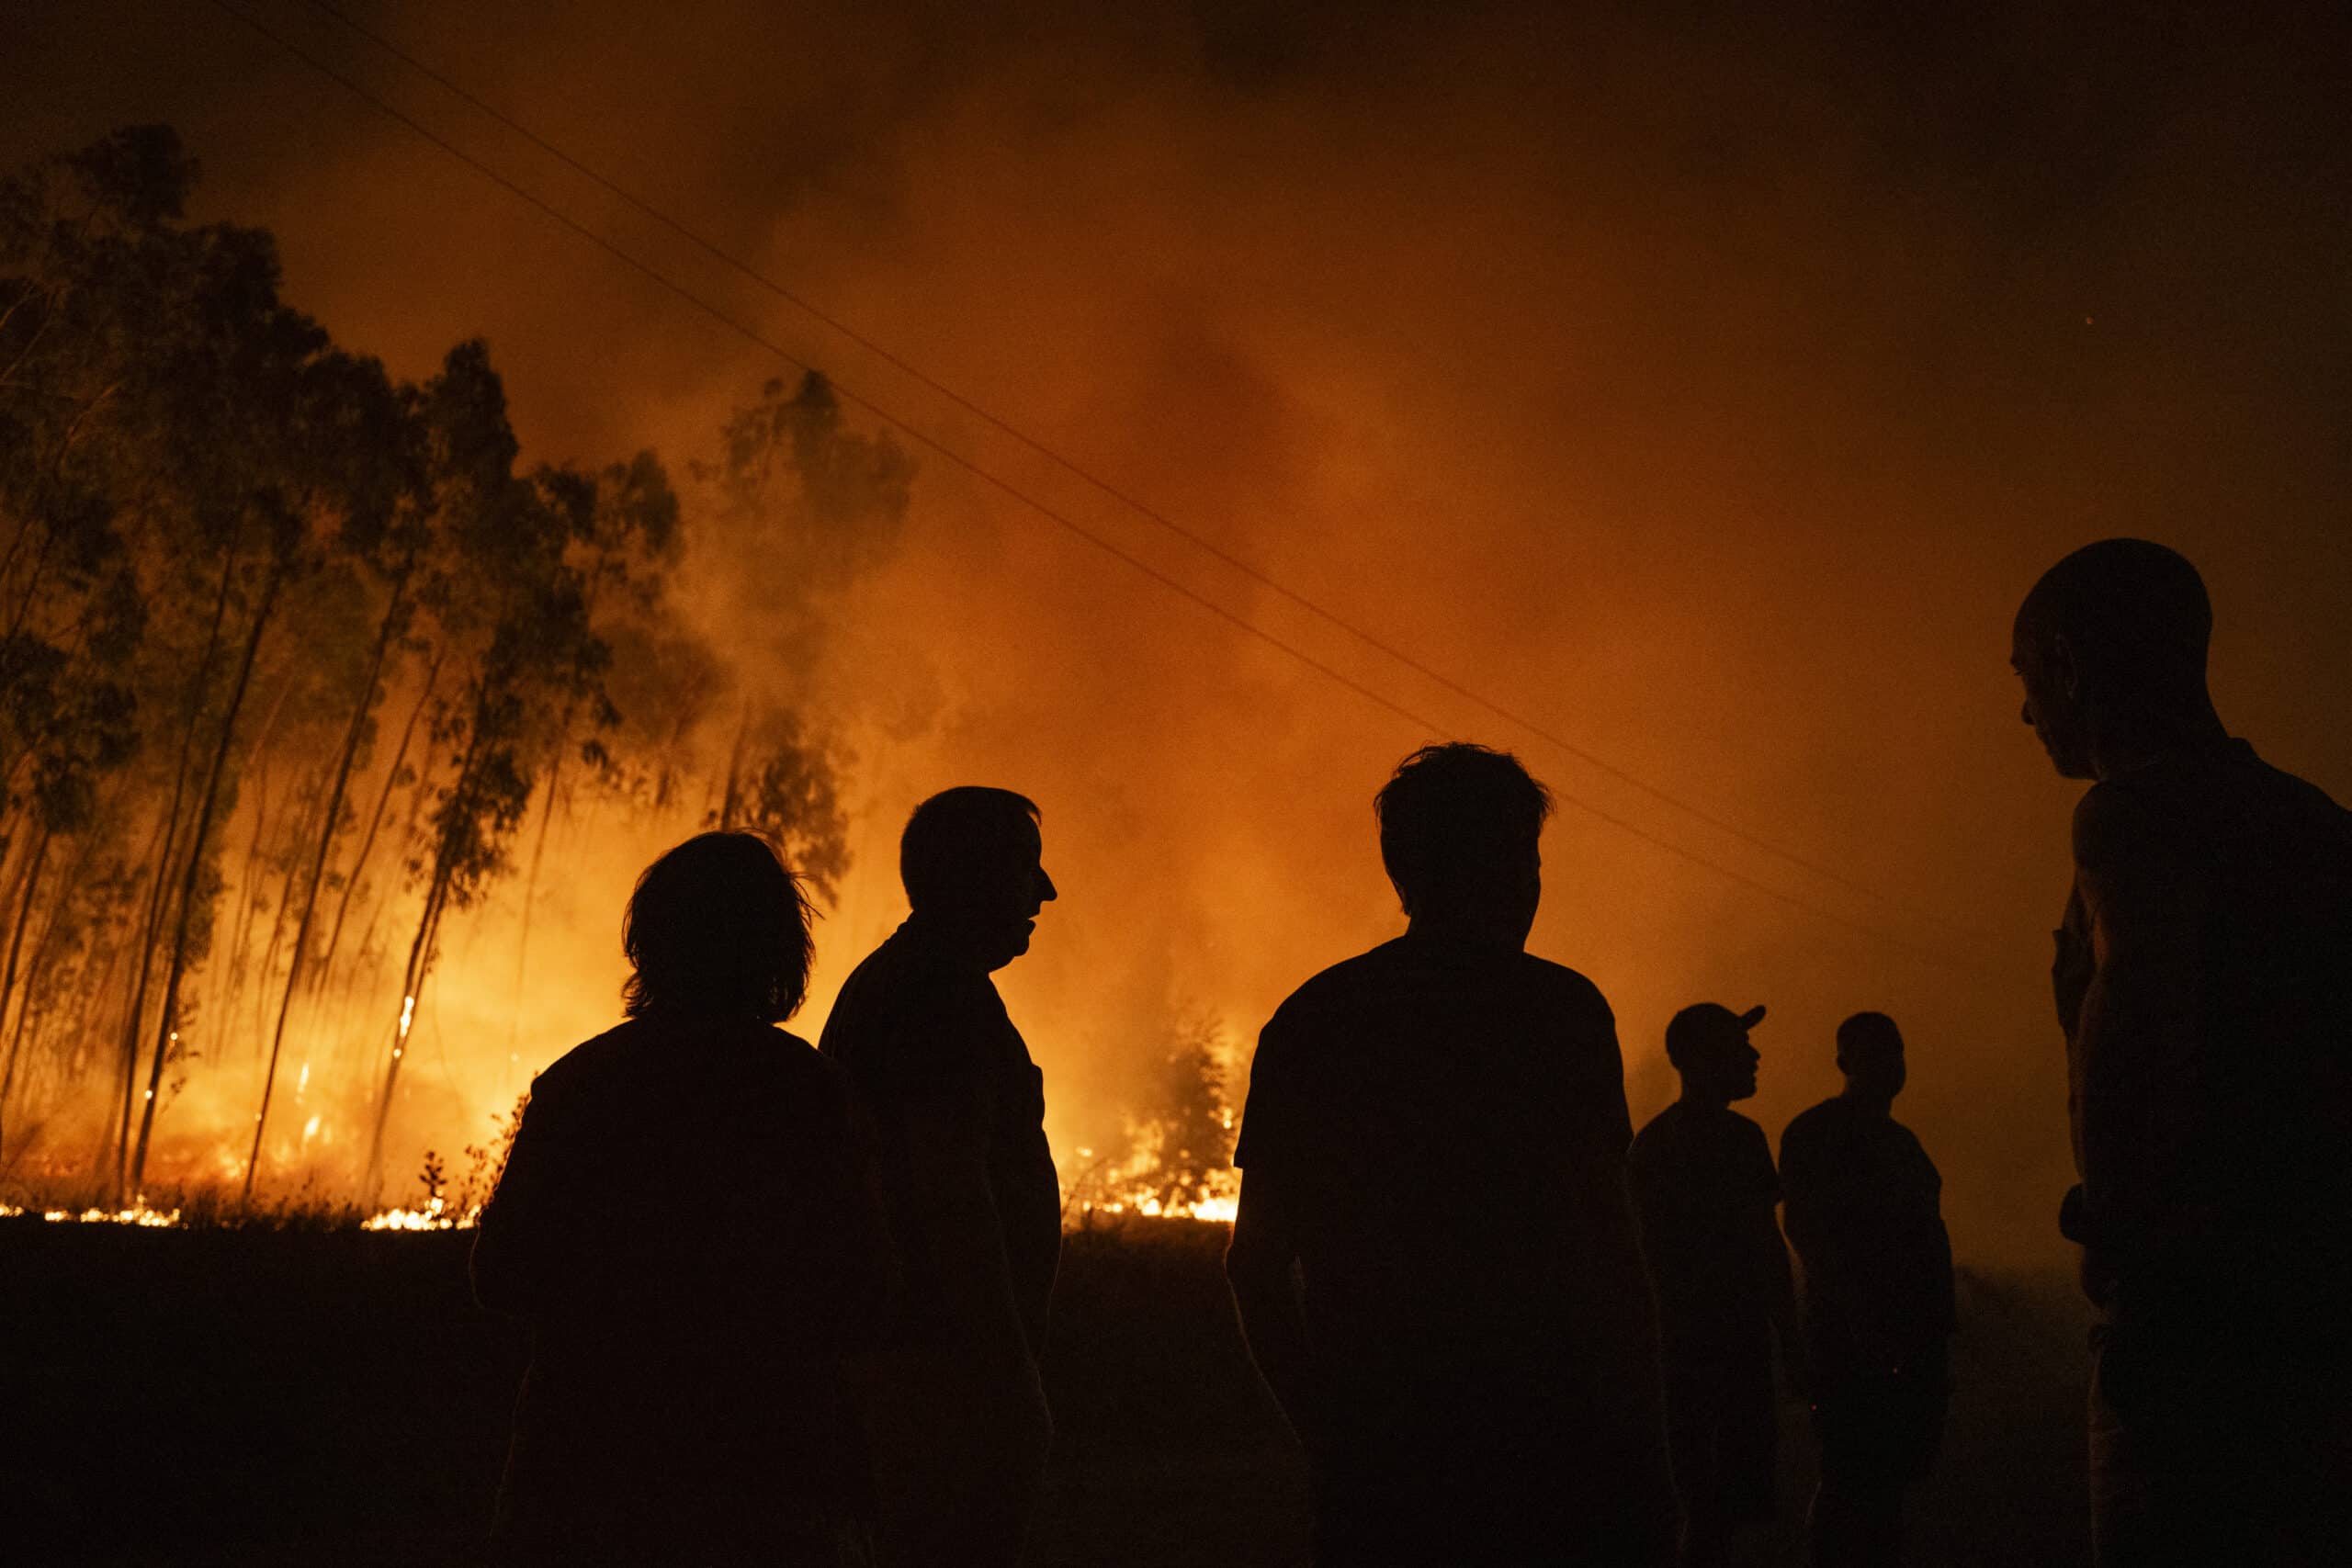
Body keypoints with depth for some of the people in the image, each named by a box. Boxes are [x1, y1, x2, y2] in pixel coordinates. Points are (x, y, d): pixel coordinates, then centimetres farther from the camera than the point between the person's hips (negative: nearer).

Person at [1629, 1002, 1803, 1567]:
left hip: (1745, 1346, 6)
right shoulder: (1657, 1145, -8)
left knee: (1751, 1502, 9)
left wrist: (1789, 1344, 16)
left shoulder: (1744, 1137, 12)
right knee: (1703, 1505, -4)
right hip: (1689, 1349, -6)